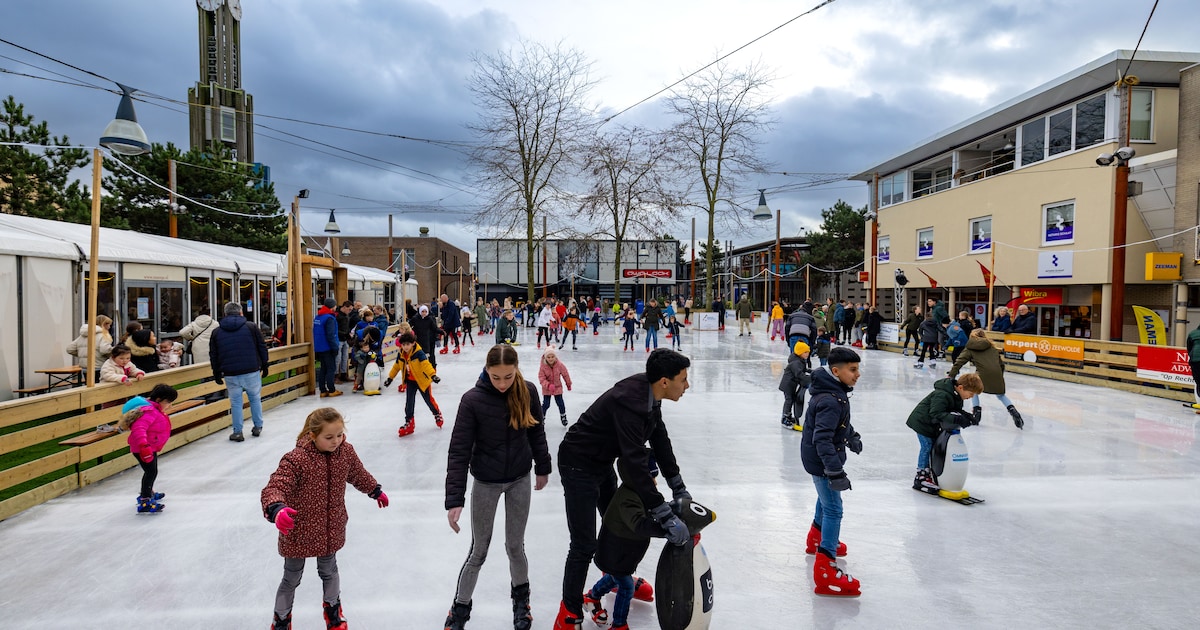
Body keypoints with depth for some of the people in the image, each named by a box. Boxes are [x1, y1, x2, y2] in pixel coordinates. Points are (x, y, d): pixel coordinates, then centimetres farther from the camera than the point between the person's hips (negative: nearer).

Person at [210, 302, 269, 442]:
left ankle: (237, 432, 11)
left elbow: (213, 355, 10)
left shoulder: (216, 332, 7)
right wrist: (265, 365, 11)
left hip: (230, 374, 1)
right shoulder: (250, 327, 1)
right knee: (255, 398, 14)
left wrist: (217, 375, 17)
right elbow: (262, 348, 2)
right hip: (251, 371, -1)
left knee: (235, 402, 9)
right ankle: (258, 427, 20)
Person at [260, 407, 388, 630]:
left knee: (329, 571, 24)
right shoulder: (296, 459, -27)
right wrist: (276, 509, -55)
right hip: (299, 531, -4)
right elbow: (274, 488, -34)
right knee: (292, 579, 16)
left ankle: (332, 609, 50)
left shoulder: (346, 452, -10)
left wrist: (376, 491, 23)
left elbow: (358, 474, 9)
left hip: (331, 529, 4)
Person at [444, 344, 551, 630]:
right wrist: (454, 499, -20)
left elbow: (536, 432, 4)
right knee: (479, 551, 8)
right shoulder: (473, 399, -20)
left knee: (515, 546, 12)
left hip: (520, 480, 2)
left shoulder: (528, 392, -12)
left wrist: (542, 467, 13)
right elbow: (459, 450, -18)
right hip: (486, 483, -2)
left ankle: (521, 597, 38)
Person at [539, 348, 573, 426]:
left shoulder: (560, 365, -18)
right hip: (546, 389, -1)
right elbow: (541, 378, -20)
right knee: (546, 404, 2)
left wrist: (569, 384, 7)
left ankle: (563, 416, 32)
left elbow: (565, 375, -4)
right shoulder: (543, 366, -22)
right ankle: (542, 417, 22)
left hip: (557, 387, 1)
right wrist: (548, 385, -35)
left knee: (560, 403, 10)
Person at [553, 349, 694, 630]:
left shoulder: (650, 394, -8)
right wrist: (666, 517, -37)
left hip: (603, 462, 9)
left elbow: (659, 440, 3)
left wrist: (678, 487, 7)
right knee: (585, 545, -5)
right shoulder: (629, 401, -36)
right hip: (579, 466, -9)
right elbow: (635, 463, -40)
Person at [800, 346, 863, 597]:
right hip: (821, 461, -11)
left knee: (826, 497, 29)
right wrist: (835, 471, -38)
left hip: (821, 457, 11)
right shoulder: (830, 400, -30)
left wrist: (852, 436, 32)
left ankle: (817, 538, 53)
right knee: (833, 510, -9)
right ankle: (825, 571, -8)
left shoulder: (836, 391, 3)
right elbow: (822, 438, -36)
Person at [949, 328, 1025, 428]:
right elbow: (1001, 363, 23)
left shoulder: (970, 348, 15)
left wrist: (951, 375, 4)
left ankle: (976, 410, 15)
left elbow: (959, 362, 6)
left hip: (983, 373, -3)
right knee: (1000, 395, 24)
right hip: (997, 373, 3)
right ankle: (1012, 410, 9)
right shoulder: (992, 347, 25)